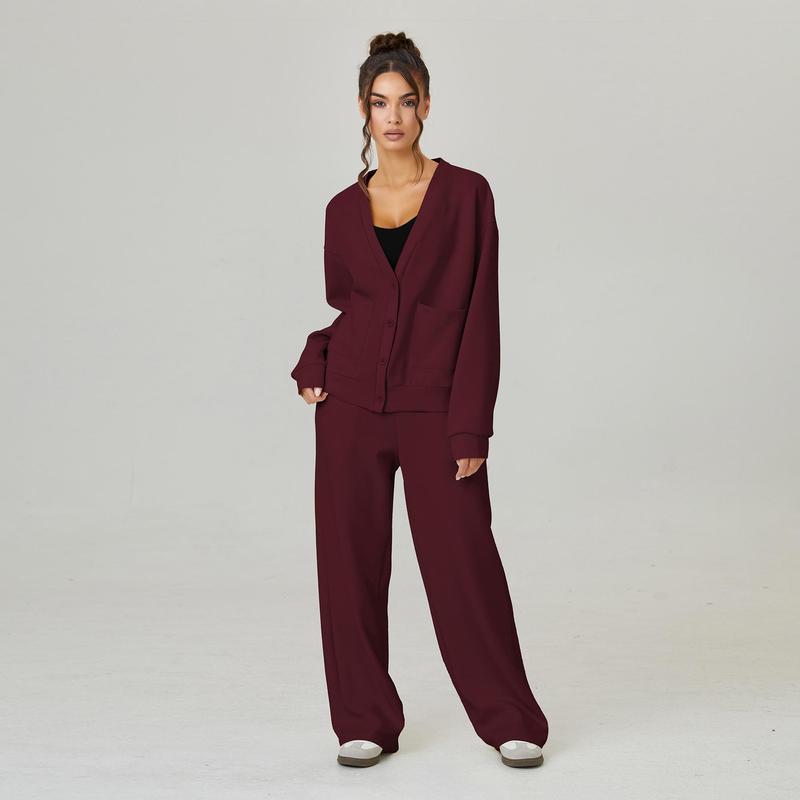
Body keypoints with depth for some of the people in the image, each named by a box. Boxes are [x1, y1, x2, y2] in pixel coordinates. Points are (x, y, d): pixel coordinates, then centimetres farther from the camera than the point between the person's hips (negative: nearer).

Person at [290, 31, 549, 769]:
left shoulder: (466, 194, -4)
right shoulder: (344, 209, 6)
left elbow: (479, 314, -7)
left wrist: (471, 428, -11)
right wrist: (313, 363, -3)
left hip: (434, 410, -3)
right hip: (351, 405, 3)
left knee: (463, 563, 0)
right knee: (350, 563, 4)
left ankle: (510, 719, 16)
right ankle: (365, 721, 17)